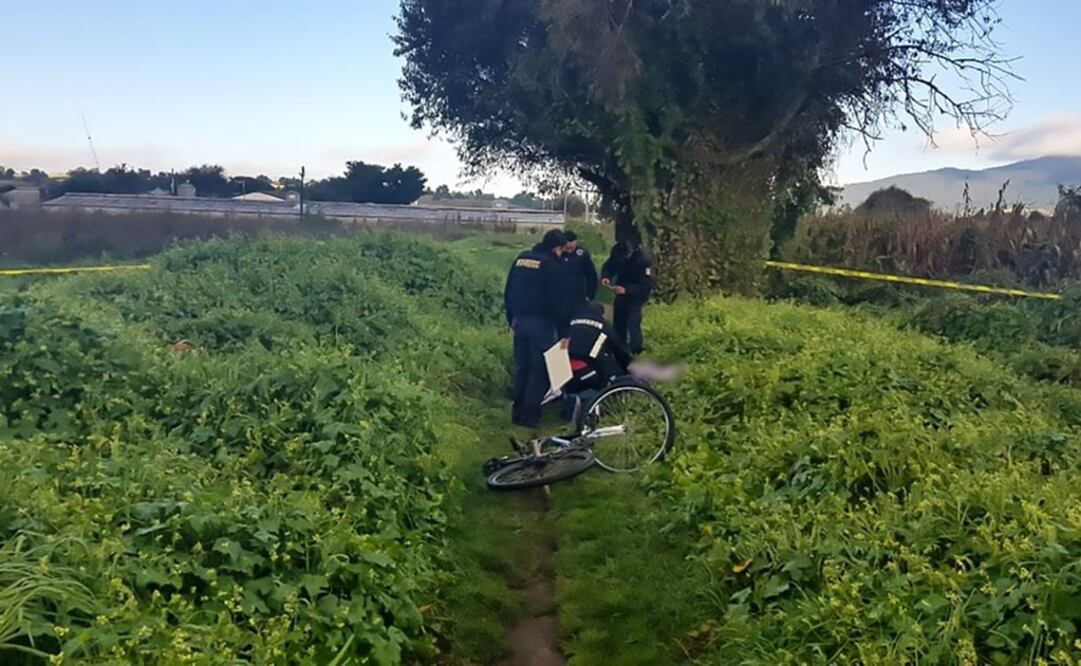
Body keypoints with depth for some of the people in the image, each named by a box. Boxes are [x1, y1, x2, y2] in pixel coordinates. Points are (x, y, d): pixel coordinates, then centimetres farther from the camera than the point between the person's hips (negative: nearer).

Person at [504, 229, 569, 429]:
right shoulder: (551, 265, -11)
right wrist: (563, 330, -9)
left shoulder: (521, 258, 10)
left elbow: (508, 292, 14)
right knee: (539, 369, 1)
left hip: (519, 320, 7)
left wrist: (511, 319, 22)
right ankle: (530, 414, 2)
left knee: (521, 367, 14)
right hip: (540, 322, -7)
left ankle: (518, 411, 19)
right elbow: (556, 301, -14)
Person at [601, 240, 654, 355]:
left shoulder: (643, 260, -32)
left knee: (633, 321, -18)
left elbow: (646, 286, -32)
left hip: (637, 294, -6)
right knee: (618, 320, 15)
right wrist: (605, 277, -23)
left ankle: (635, 350, -4)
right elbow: (608, 266, 0)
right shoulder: (616, 253, -17)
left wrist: (626, 290, -43)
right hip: (621, 291, 6)